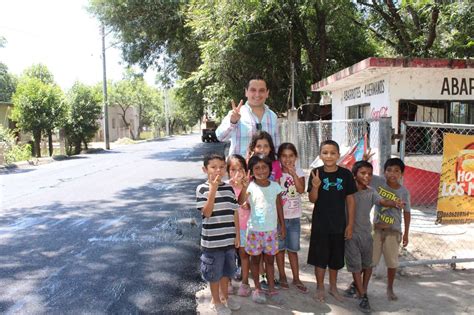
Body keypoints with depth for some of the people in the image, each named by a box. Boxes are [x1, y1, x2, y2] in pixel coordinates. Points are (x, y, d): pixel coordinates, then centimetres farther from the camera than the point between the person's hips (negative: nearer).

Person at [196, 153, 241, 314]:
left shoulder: (229, 188, 2)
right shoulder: (202, 189, -11)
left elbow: (234, 212, 7)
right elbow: (207, 213, -19)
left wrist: (237, 234, 6)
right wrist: (213, 189, -26)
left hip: (229, 239, 4)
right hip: (212, 240, -4)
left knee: (226, 271, 20)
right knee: (214, 273, 10)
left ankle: (224, 296, 40)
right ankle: (216, 301, 29)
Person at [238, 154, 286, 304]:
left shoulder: (275, 186, -1)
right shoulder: (251, 186, -11)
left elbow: (279, 206, 8)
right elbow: (240, 202, -28)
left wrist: (282, 225, 9)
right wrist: (244, 187, -43)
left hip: (271, 230, 3)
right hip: (255, 229, -2)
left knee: (269, 259, 13)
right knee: (255, 259, 11)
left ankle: (271, 288, 23)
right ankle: (257, 288, 24)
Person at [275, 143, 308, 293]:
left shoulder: (299, 172, -3)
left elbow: (301, 189, -18)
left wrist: (293, 173, -23)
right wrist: (278, 176, -20)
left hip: (294, 216, 1)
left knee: (293, 249, 11)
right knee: (280, 248, 11)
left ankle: (296, 278, 22)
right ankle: (282, 276, 26)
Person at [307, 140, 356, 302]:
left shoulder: (345, 174, -6)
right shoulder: (316, 173, -8)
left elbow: (350, 200, -1)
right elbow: (312, 199, -5)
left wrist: (350, 224, -1)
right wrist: (315, 186, -26)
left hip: (339, 223, 1)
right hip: (320, 223, -1)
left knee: (336, 257, 15)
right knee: (320, 256, 8)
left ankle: (333, 287, 35)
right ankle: (320, 288, 27)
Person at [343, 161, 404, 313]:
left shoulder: (371, 192, -1)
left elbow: (382, 201, -18)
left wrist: (395, 203, -39)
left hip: (366, 233, 4)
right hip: (350, 233, -4)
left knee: (367, 264, 14)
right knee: (356, 265, 1)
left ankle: (356, 286, 37)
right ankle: (363, 297, 11)